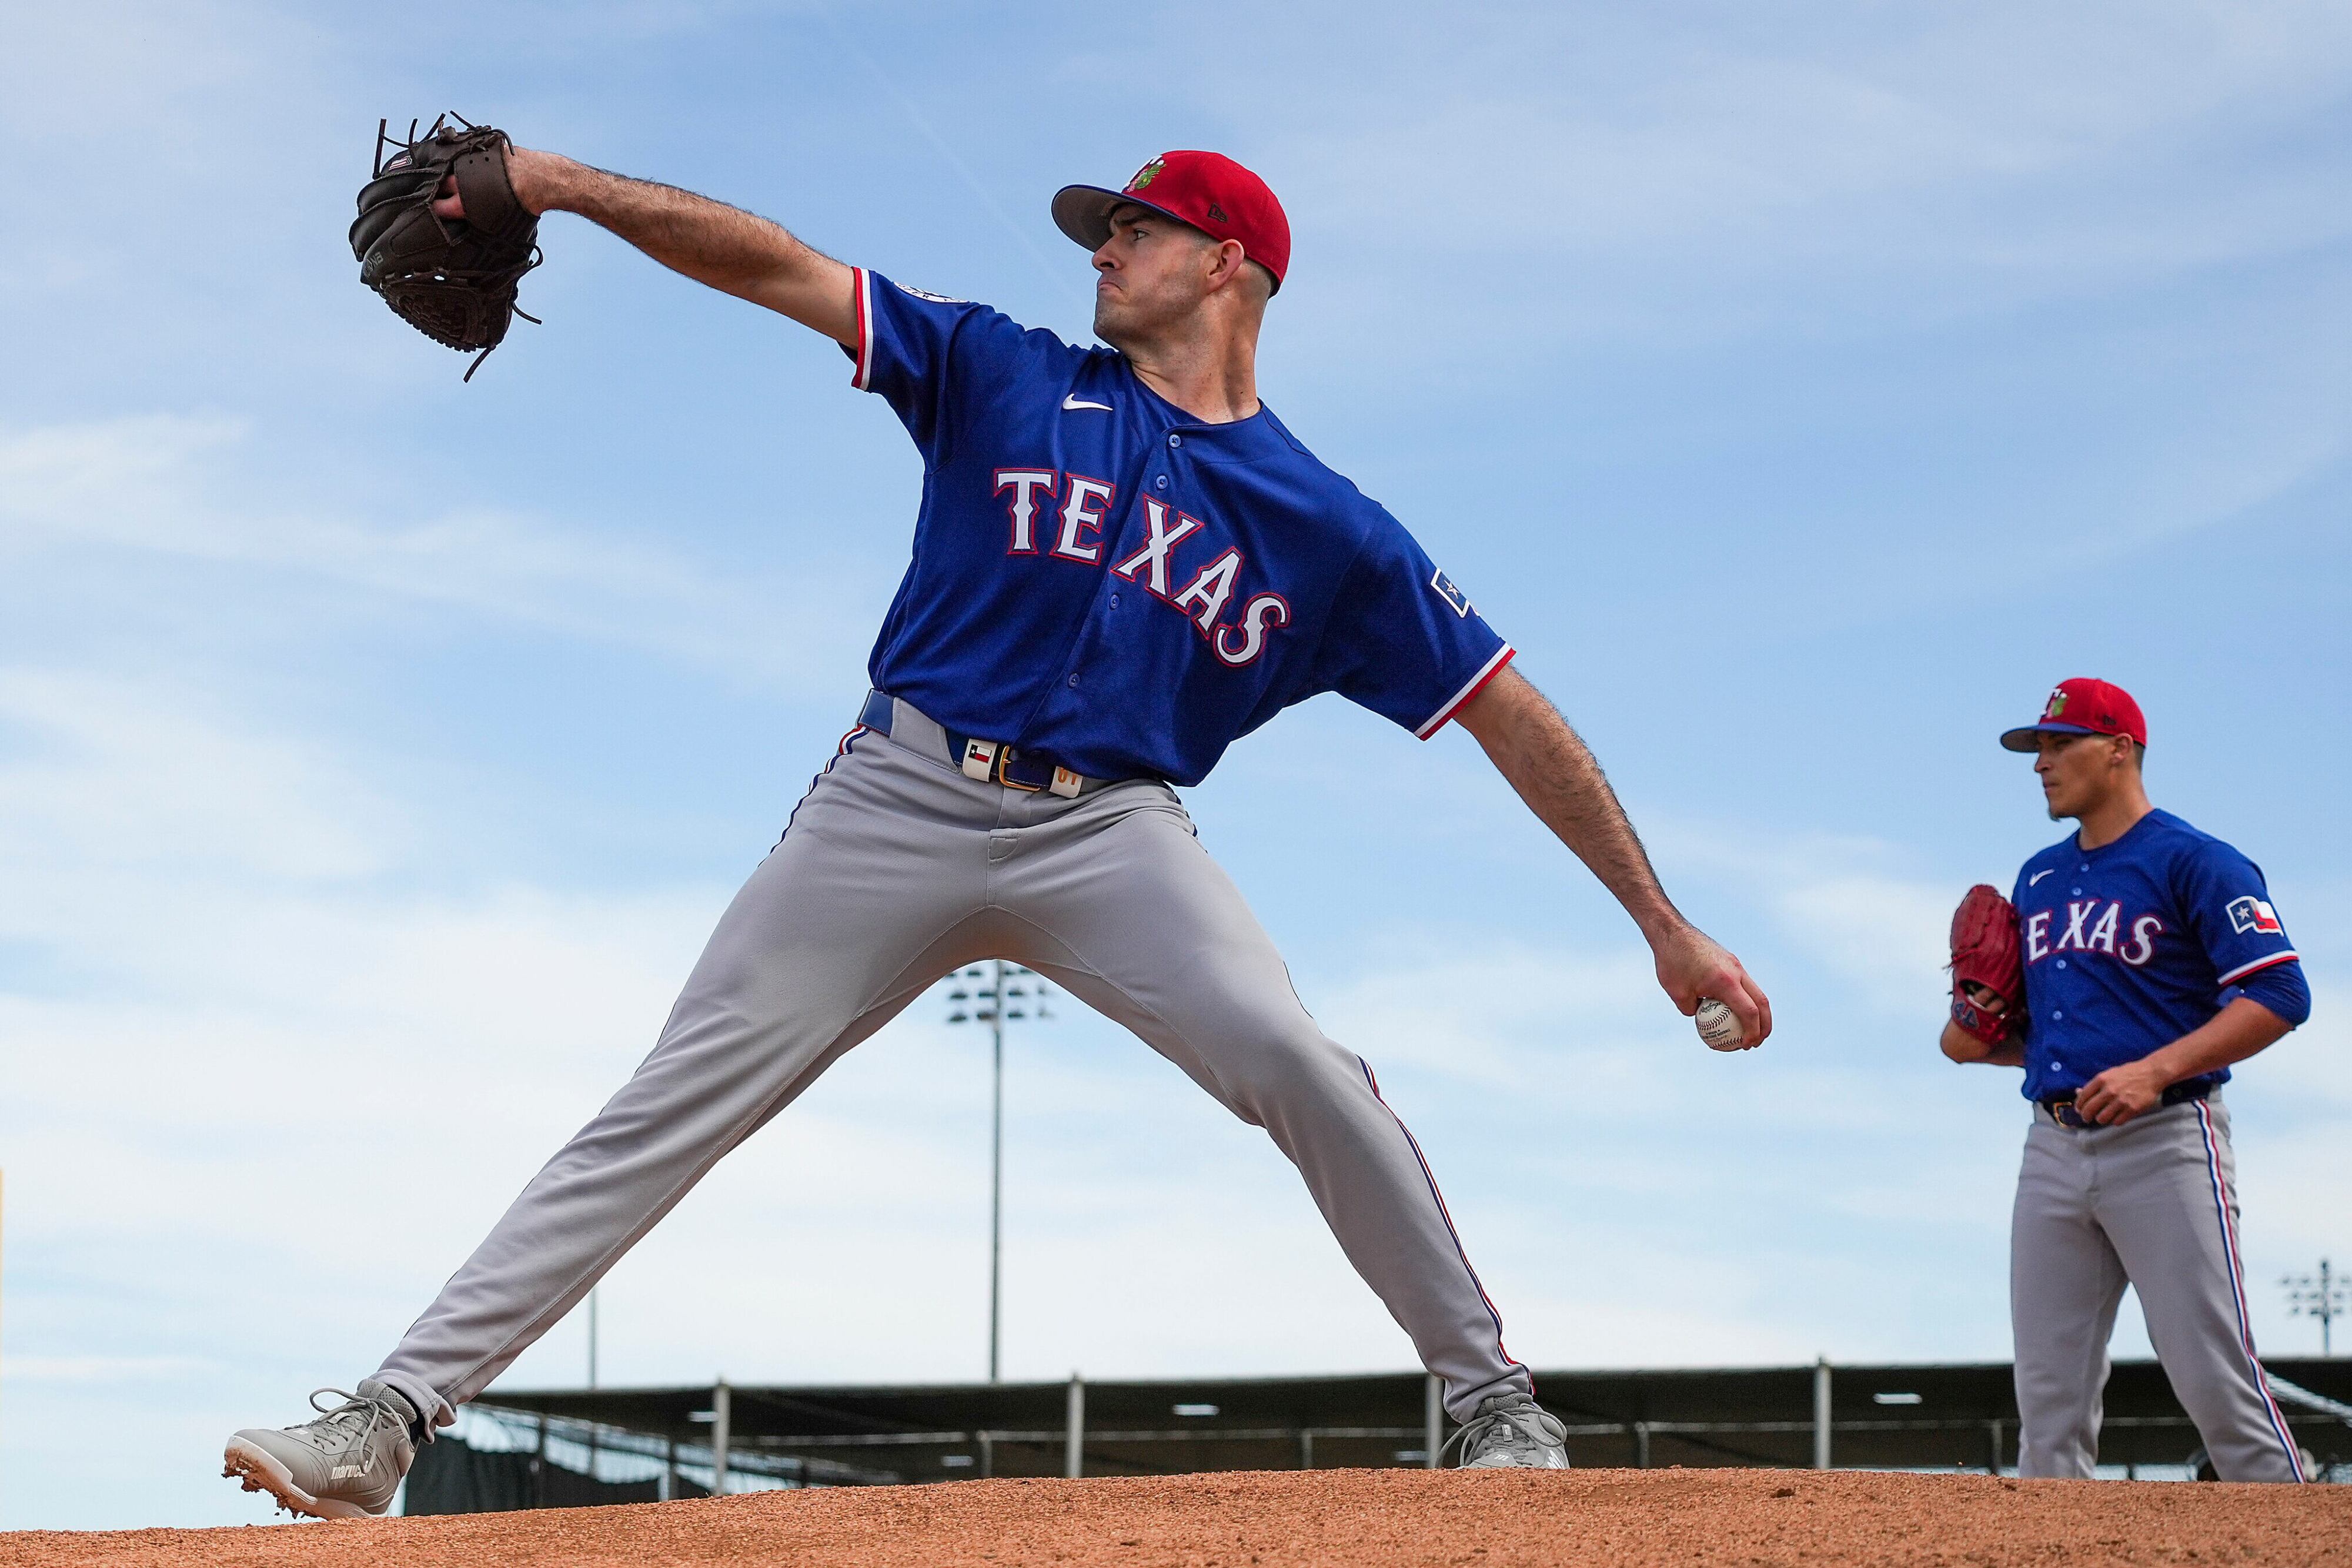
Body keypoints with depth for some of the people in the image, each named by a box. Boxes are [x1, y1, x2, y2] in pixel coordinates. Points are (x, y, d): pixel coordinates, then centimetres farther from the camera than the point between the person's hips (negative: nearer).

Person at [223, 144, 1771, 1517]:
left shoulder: (1331, 531, 6)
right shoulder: (1006, 377, 9)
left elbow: (1510, 715, 6)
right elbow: (780, 266, 3)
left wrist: (1666, 925, 2)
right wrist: (562, 184, -8)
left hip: (1110, 831, -1)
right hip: (900, 803, 1)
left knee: (1295, 1060, -26)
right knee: (668, 1110, -6)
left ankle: (1496, 1402, -11)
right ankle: (393, 1418, -4)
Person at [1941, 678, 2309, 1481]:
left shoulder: (2195, 862, -4)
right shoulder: (2038, 879, 19)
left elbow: (2279, 995, -13)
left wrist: (2157, 1070, -22)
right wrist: (1980, 1039, 6)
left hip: (2164, 1142, -7)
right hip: (2054, 1141, 7)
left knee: (2216, 1382, -12)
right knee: (2049, 1398, 3)